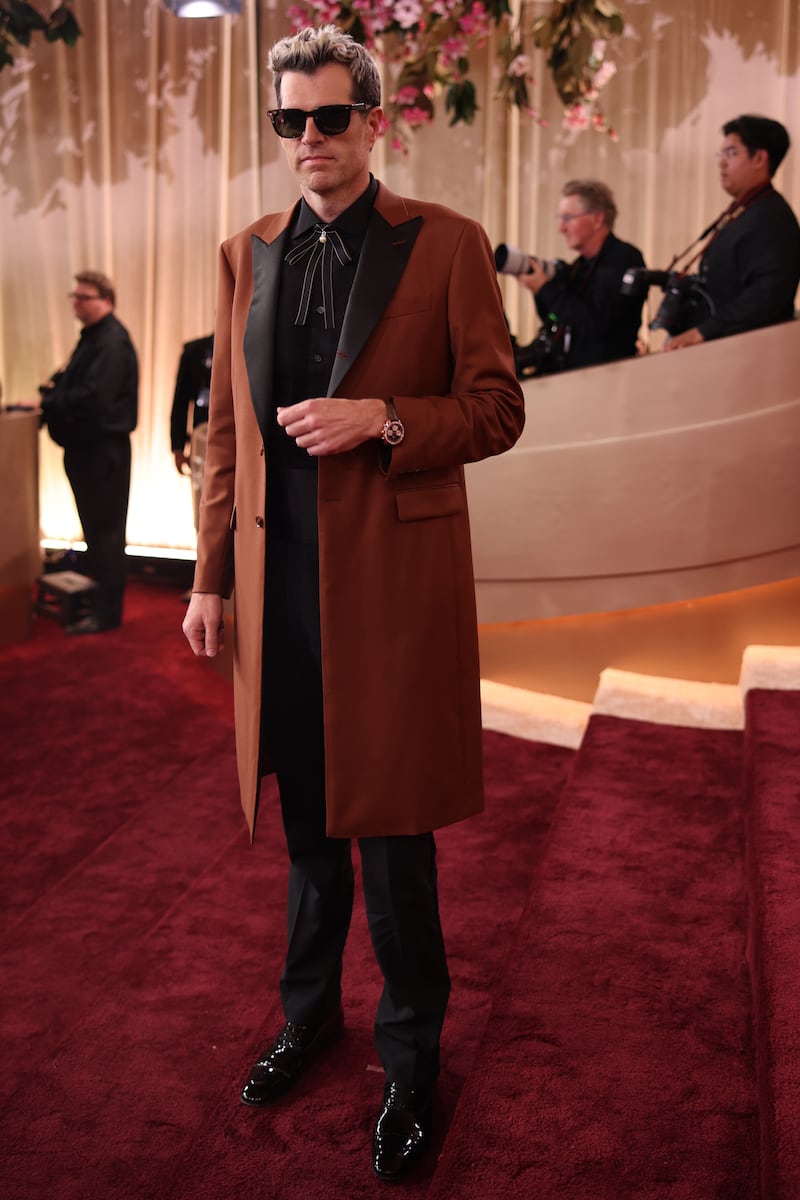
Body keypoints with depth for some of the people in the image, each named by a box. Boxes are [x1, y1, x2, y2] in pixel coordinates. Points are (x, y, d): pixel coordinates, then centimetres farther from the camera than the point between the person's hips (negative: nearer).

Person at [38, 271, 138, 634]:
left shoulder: (112, 342, -17)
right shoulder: (91, 337, 17)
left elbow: (91, 399, -27)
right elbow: (72, 385, 21)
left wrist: (48, 401, -16)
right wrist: (52, 388, 0)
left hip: (104, 449, -10)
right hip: (87, 446, 10)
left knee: (105, 529, -5)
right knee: (94, 526, 18)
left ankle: (107, 611, 0)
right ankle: (95, 592, 30)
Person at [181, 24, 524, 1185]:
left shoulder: (446, 244, -2)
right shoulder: (247, 255, 11)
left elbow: (498, 410, -3)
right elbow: (228, 428, 12)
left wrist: (382, 417, -19)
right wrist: (211, 576, 10)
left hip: (393, 578, -4)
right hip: (280, 582, 4)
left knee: (390, 826, 4)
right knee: (309, 820, 16)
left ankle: (410, 1058, 24)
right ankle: (308, 1012, 37)